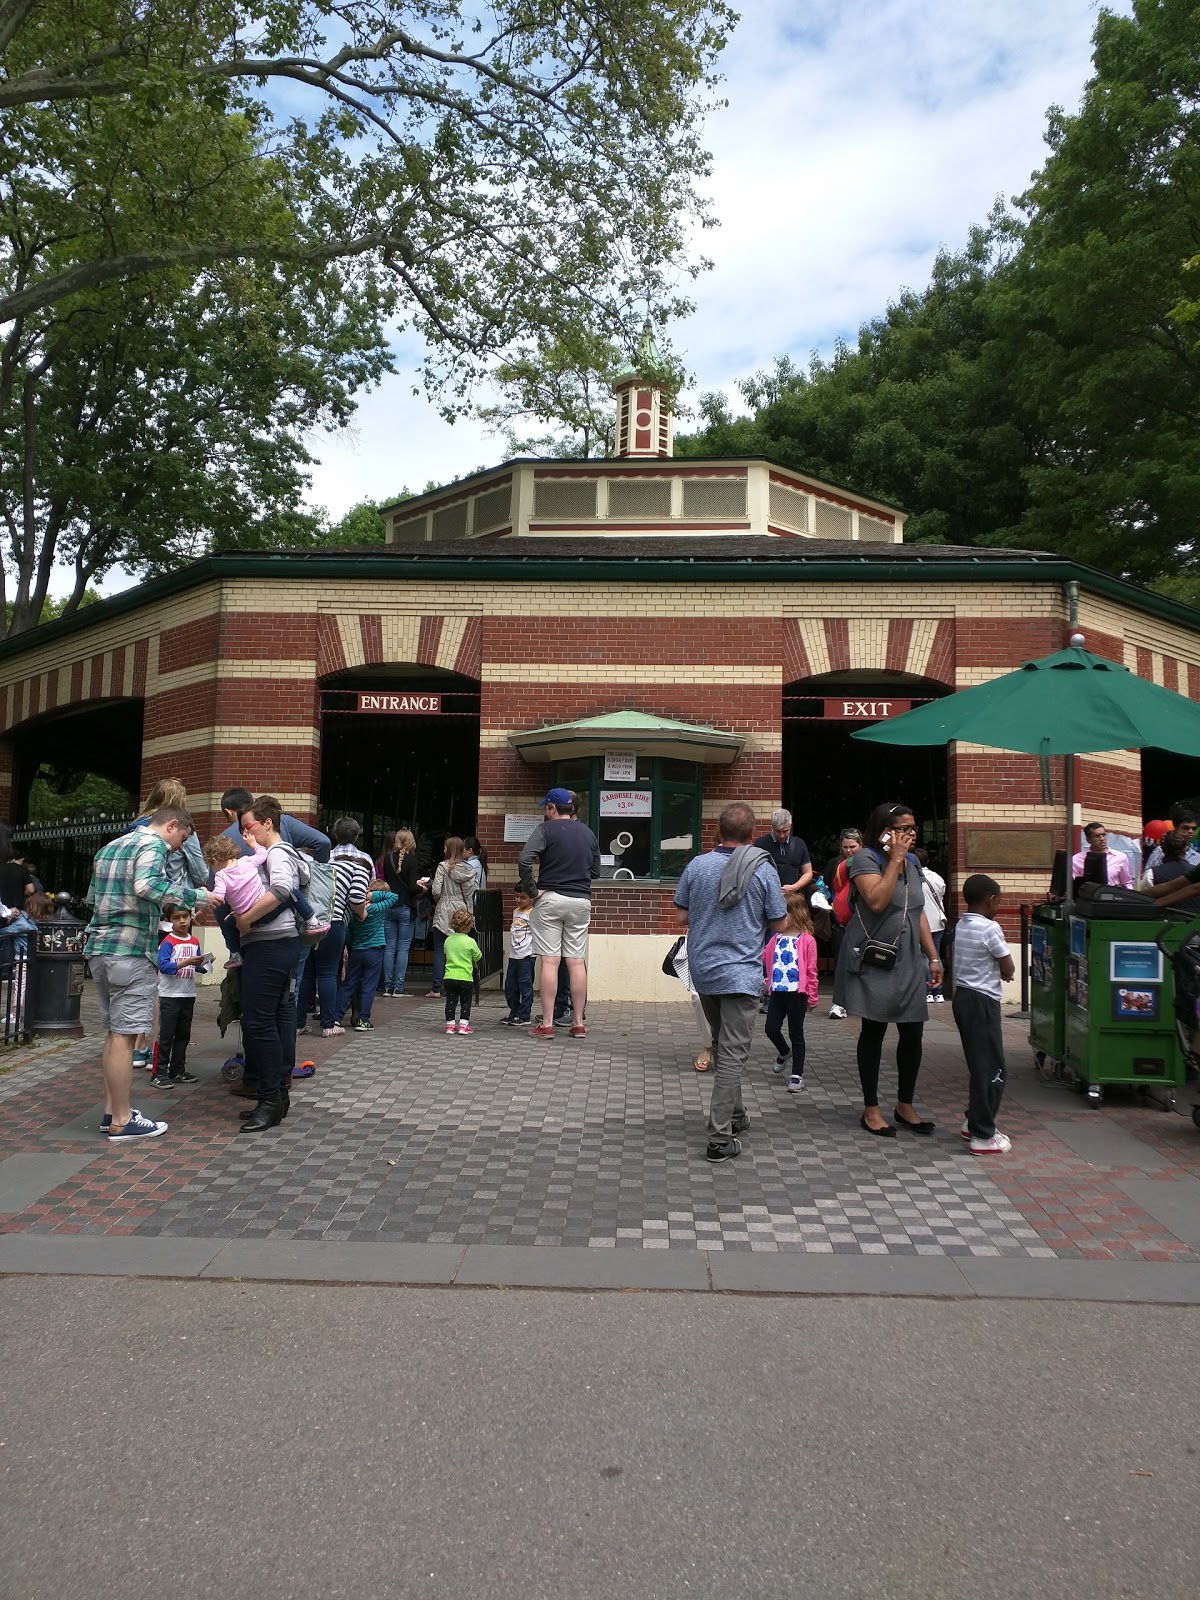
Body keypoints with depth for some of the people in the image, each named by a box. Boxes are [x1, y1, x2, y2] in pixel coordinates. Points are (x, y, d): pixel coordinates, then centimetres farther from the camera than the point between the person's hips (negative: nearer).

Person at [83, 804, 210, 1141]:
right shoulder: (153, 845, -8)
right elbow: (147, 885, -27)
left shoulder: (108, 848, 21)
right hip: (131, 951, -9)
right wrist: (196, 896, -22)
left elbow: (92, 898, 28)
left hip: (98, 948, 9)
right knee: (124, 1036, -5)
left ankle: (112, 1110, 20)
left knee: (114, 1033, 15)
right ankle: (122, 1122, -1)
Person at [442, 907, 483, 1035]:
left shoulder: (448, 940, 2)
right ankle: (463, 1024, 6)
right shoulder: (470, 941, -11)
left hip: (449, 977, 3)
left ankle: (450, 1024, 13)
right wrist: (474, 964, 24)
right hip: (465, 978, -3)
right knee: (466, 1002, 9)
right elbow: (478, 957, 1)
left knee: (450, 1001, 11)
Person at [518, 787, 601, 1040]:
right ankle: (578, 1023, 11)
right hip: (581, 901, 4)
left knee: (550, 961, -2)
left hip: (550, 898, -4)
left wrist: (531, 890, -10)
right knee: (577, 962, 7)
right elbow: (595, 870, 17)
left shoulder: (546, 829, -5)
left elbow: (524, 860, -18)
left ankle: (547, 1024, 0)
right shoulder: (588, 833, 11)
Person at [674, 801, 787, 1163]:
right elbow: (779, 923, -3)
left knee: (722, 1046, 21)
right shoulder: (763, 870, -10)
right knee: (732, 1053, -2)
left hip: (703, 970, 4)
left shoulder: (697, 866, -3)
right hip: (741, 973, -4)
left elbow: (684, 917, 5)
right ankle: (720, 1139, -3)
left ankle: (734, 1115, 34)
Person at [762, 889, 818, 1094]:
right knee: (771, 1029, 5)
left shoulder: (807, 940, -10)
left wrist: (812, 997, -5)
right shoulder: (775, 939, 6)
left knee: (796, 1034, 5)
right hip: (777, 991, 5)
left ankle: (797, 1074, 16)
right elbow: (764, 958, 9)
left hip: (797, 993, -5)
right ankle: (784, 1053, 38)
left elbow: (811, 971, -7)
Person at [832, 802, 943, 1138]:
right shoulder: (865, 859, -10)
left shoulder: (912, 862, 12)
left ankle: (905, 1106, 23)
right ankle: (871, 1110, 15)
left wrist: (933, 956, 13)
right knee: (873, 1032, 3)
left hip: (907, 962, 6)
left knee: (913, 1033, 6)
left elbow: (919, 913, 16)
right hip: (873, 962, -6)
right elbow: (877, 901, -26)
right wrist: (895, 860, -20)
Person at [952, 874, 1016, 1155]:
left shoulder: (960, 925, 9)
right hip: (982, 1001, -9)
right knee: (992, 1068, -2)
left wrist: (995, 970, 4)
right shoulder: (990, 928, -16)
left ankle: (975, 1121, 27)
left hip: (962, 996, 9)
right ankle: (983, 1136, 1)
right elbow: (1009, 970, -10)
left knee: (978, 1064, 19)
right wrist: (1002, 969, 10)